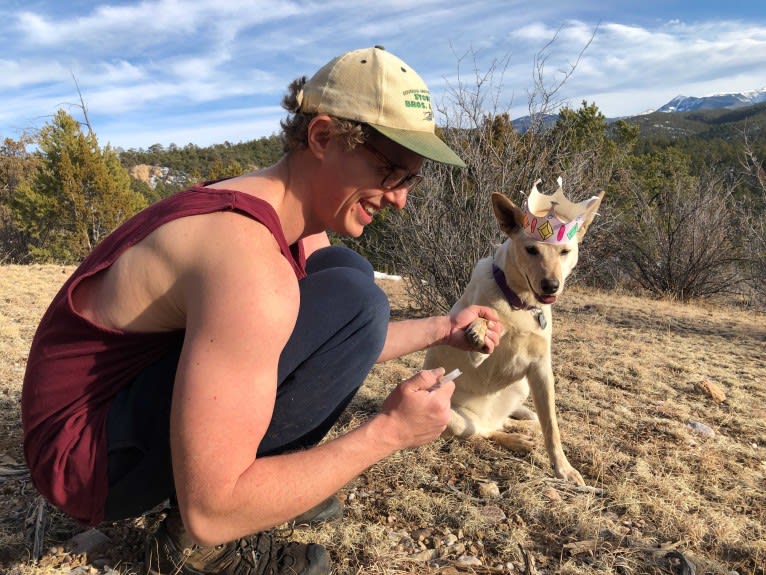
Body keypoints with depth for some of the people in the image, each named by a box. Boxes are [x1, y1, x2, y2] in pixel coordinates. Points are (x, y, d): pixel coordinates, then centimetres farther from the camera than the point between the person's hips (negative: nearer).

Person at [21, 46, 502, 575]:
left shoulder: (300, 224, -1)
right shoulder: (249, 261, -31)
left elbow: (343, 347, 15)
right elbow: (209, 510, -29)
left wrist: (440, 329, 5)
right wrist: (388, 432, -22)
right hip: (92, 455, -8)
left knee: (347, 271, 5)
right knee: (352, 299, -25)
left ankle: (263, 478, 7)